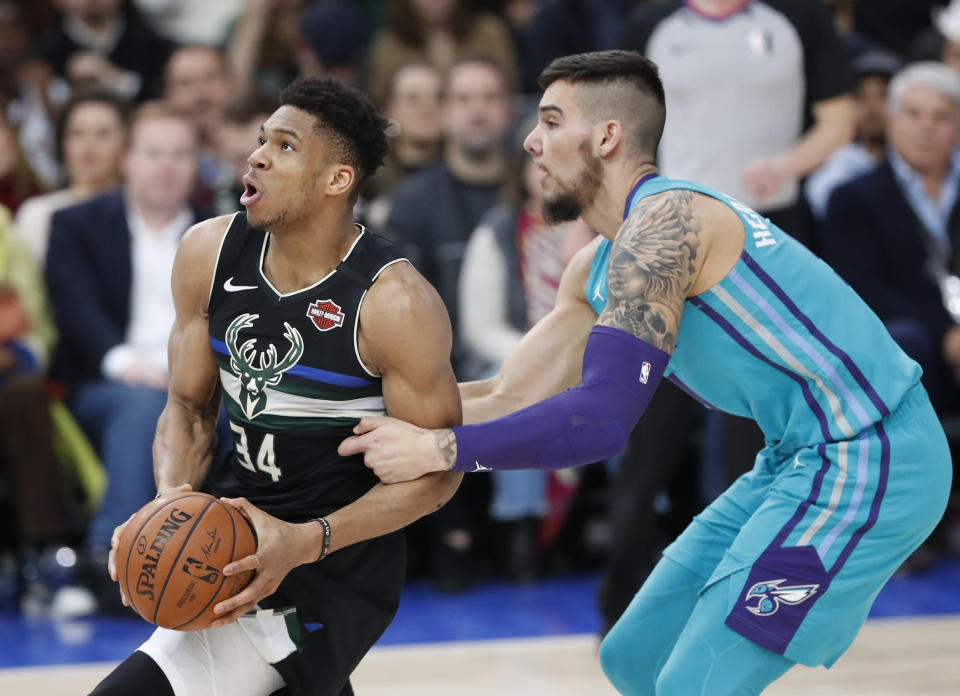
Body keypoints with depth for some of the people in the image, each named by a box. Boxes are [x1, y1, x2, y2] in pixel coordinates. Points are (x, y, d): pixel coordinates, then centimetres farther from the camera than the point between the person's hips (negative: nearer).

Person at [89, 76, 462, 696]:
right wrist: (173, 501, -15)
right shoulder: (209, 254, -5)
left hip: (336, 567, -7)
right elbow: (191, 406, 6)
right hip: (235, 520, 7)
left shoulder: (395, 304, -22)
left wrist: (307, 541, -27)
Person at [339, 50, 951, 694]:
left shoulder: (661, 226, -18)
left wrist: (435, 450, -20)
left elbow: (602, 420, -25)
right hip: (804, 458, 10)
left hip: (866, 461, -10)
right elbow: (514, 396, 15)